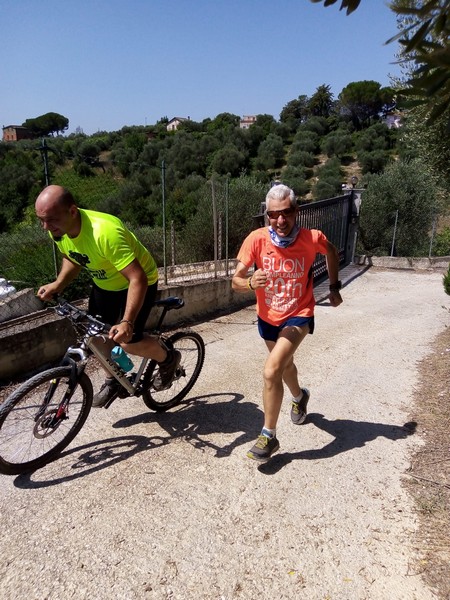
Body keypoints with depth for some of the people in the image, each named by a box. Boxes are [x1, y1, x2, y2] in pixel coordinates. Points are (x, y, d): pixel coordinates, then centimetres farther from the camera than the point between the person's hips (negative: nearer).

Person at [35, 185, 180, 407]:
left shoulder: (104, 232, -40)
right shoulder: (58, 229, -16)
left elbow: (138, 279, -40)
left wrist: (127, 322, -48)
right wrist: (58, 284, -11)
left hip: (138, 281, -7)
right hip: (104, 283, 7)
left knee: (128, 341, -13)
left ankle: (168, 359, 17)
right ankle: (114, 379, 33)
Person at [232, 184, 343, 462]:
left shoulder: (312, 238, -20)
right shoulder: (257, 239, -20)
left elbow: (332, 252, 4)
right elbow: (236, 280, -21)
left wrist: (334, 287, 4)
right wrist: (250, 283, -43)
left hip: (298, 316, -3)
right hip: (268, 316, 4)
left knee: (271, 372, -21)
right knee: (284, 364, 27)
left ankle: (269, 436, 0)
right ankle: (299, 396, 61)